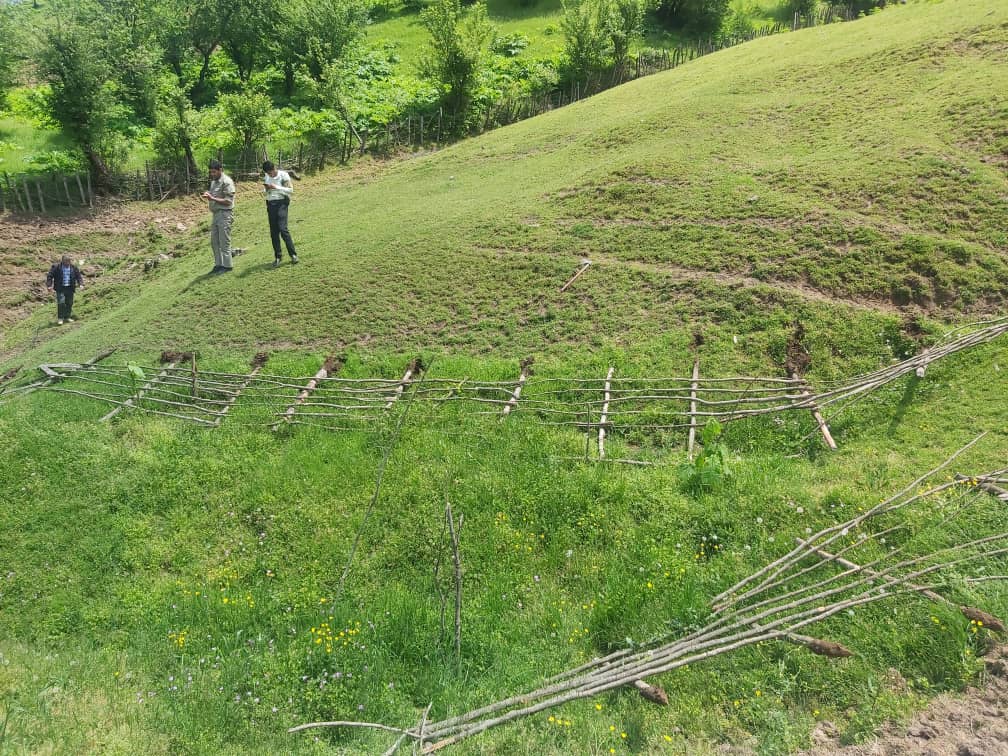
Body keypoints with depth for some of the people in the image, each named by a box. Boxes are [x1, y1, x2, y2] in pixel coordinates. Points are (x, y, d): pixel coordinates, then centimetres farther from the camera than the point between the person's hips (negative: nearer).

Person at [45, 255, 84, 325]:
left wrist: (81, 284, -4)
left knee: (69, 303, 7)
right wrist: (49, 285, -11)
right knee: (61, 302, -12)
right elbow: (49, 276, -3)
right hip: (60, 288, -4)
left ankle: (67, 317, 21)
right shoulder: (56, 267, -5)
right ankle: (60, 318, -4)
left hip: (70, 288, 4)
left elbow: (78, 276, 11)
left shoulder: (74, 268, 5)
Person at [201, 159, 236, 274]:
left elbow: (228, 201, -18)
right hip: (216, 213, 9)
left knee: (224, 242, -5)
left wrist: (212, 198, -21)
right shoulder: (213, 181, 15)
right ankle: (218, 264, 19)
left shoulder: (226, 182, -13)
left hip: (224, 214, -9)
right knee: (214, 242, 11)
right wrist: (208, 195, 5)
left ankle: (227, 266, 3)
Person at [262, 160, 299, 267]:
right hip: (270, 204, 5)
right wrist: (266, 188, -2)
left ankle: (293, 254, -10)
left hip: (281, 203, -5)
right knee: (273, 232, 3)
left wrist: (276, 187, -19)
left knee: (282, 229, -16)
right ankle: (277, 256, 11)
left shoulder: (283, 175, -6)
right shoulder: (266, 177, 11)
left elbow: (290, 190, -12)